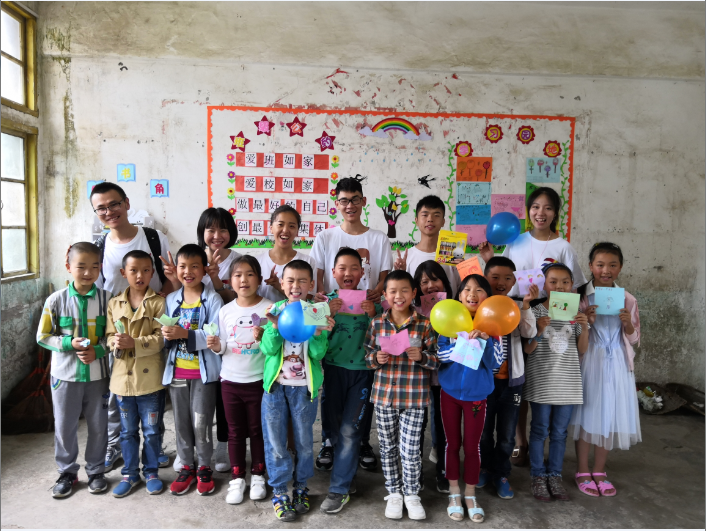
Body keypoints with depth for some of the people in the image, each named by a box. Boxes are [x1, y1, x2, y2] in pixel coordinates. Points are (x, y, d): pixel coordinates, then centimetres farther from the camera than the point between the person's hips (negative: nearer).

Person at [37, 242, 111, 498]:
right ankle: (67, 472, 33)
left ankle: (96, 471, 31)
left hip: (97, 374, 0)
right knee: (64, 426, 13)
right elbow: (43, 336, -1)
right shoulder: (56, 300, -7)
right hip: (65, 374, 0)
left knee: (98, 426, 12)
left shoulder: (107, 298, -7)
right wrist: (69, 344, -17)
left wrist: (98, 350, -17)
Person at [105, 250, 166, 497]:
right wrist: (115, 342, -16)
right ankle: (130, 473, 32)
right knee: (127, 430, 16)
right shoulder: (114, 304, 7)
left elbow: (161, 338, -13)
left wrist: (134, 342, -24)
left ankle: (151, 471, 28)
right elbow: (109, 335, 6)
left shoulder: (159, 303, -7)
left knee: (151, 430, 10)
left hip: (150, 377, -3)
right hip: (123, 376, 4)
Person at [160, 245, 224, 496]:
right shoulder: (171, 300, 7)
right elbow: (167, 337, 11)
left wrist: (185, 334, -27)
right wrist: (167, 335, -12)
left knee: (201, 424, 2)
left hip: (203, 371, -4)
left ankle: (204, 468, 22)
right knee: (181, 423, 13)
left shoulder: (213, 299, -9)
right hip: (176, 371, 5)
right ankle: (187, 467, 30)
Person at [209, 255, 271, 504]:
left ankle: (258, 475, 30)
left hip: (258, 380, -2)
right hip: (230, 380, 3)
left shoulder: (269, 308, -9)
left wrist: (263, 337, -26)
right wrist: (216, 347, -12)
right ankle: (237, 478, 28)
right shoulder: (225, 311, 1)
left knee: (257, 430, 12)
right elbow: (224, 347, 9)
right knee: (235, 432, 13)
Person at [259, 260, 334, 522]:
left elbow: (317, 354, -10)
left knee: (304, 440, 13)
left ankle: (300, 487, 33)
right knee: (275, 441, 8)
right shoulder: (275, 310, -1)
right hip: (275, 383, 1)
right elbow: (267, 349, -9)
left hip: (303, 386, 0)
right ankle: (279, 490, 26)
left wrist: (319, 334, -28)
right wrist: (275, 326, -25)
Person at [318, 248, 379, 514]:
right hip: (332, 368, 1)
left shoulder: (371, 301, 2)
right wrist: (327, 314, -18)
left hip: (362, 370, -1)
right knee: (333, 427, 10)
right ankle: (347, 474, 34)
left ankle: (339, 489, 8)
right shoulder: (326, 301, 2)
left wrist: (373, 315, -16)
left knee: (350, 429, -4)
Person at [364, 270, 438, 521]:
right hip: (383, 394, 2)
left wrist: (421, 356, -22)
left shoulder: (424, 324, -6)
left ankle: (411, 494, 27)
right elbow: (367, 357, 7)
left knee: (410, 449, 3)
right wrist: (376, 358, -14)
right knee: (388, 447, 13)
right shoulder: (376, 323, 1)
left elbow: (437, 360, -3)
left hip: (414, 396, -2)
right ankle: (394, 493, 32)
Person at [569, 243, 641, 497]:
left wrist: (627, 323, -12)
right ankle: (582, 472, 20)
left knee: (609, 416, 10)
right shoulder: (580, 296, -5)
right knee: (586, 415, 4)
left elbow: (634, 338, 8)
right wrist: (585, 321, -21)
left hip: (617, 364, 3)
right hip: (589, 362, -3)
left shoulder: (627, 299, 4)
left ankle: (599, 471, 27)